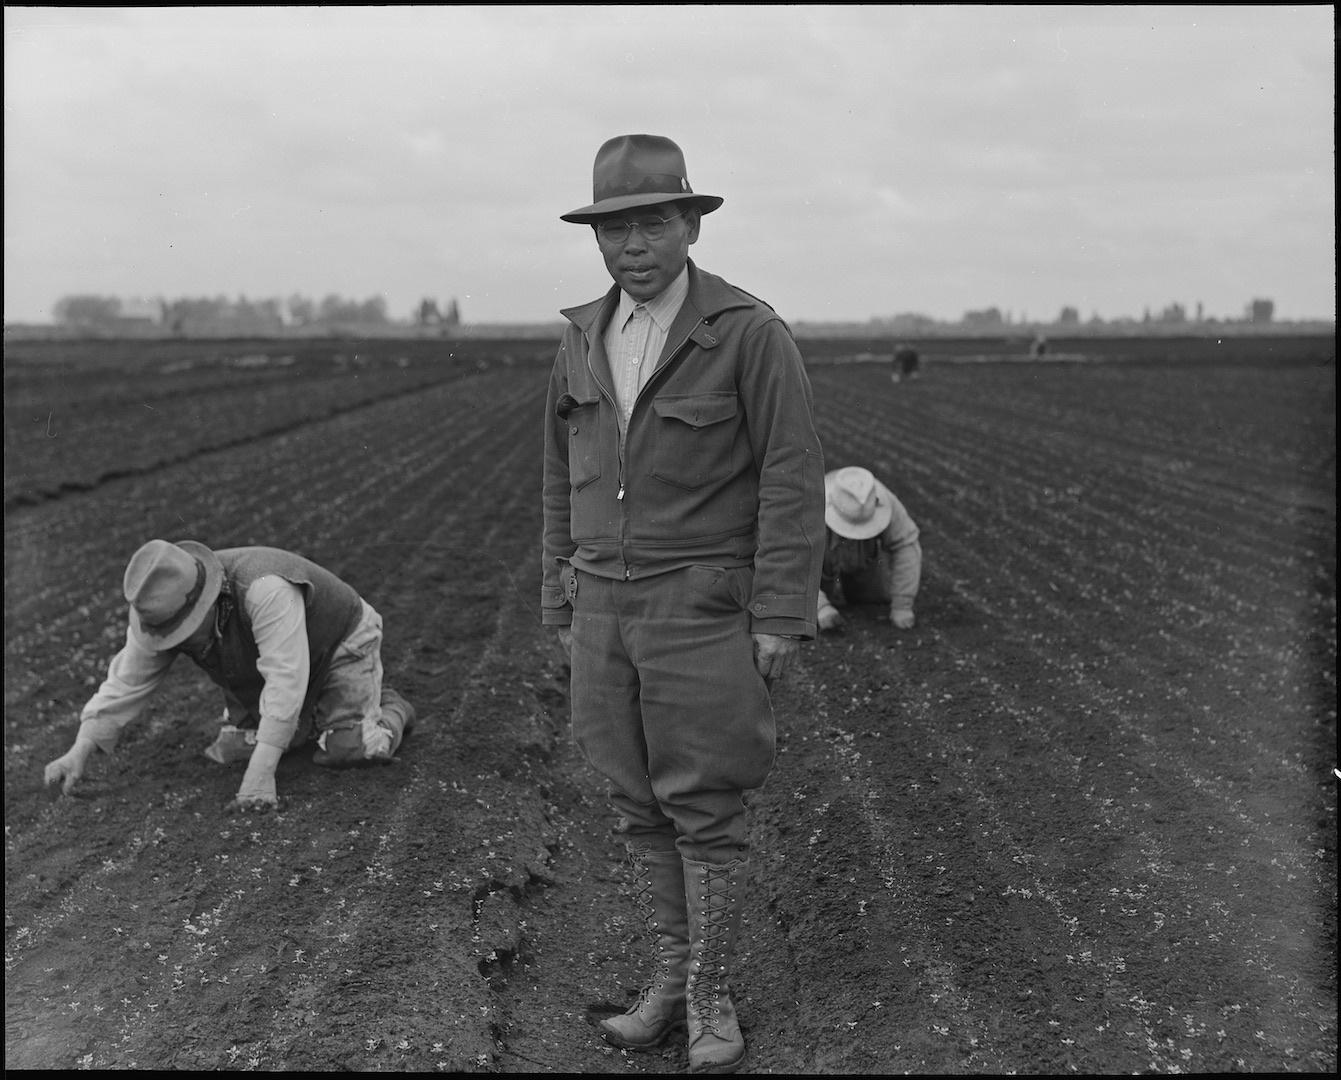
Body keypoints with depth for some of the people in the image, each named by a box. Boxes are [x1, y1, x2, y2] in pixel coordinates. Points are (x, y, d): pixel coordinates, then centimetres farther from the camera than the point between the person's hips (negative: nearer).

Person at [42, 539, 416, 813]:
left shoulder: (266, 590, -46)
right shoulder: (158, 612, -24)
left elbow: (285, 681, -48)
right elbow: (126, 682, -14)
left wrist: (260, 774, -50)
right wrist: (79, 752, -21)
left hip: (337, 640, -6)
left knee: (347, 748, -21)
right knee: (231, 750, -3)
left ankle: (390, 711, 13)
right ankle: (309, 718, 23)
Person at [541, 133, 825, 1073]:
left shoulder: (752, 333, -12)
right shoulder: (584, 338, 6)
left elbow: (794, 482, -13)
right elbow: (567, 476, 13)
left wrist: (782, 620, -17)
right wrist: (564, 601, 12)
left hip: (706, 607, -5)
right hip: (609, 607, 5)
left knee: (706, 807, -1)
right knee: (642, 804, 10)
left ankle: (711, 993, 14)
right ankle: (674, 973, 23)